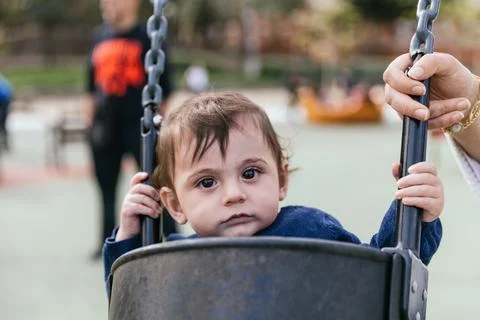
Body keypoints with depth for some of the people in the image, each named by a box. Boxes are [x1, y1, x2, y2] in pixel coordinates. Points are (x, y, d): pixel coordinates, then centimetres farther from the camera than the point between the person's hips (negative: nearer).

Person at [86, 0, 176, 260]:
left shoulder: (147, 37, -4)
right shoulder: (99, 37, 13)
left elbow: (163, 81, -4)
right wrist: (91, 110, 13)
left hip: (139, 123, -6)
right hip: (105, 124, 6)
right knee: (106, 184, 11)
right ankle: (107, 241, 23)